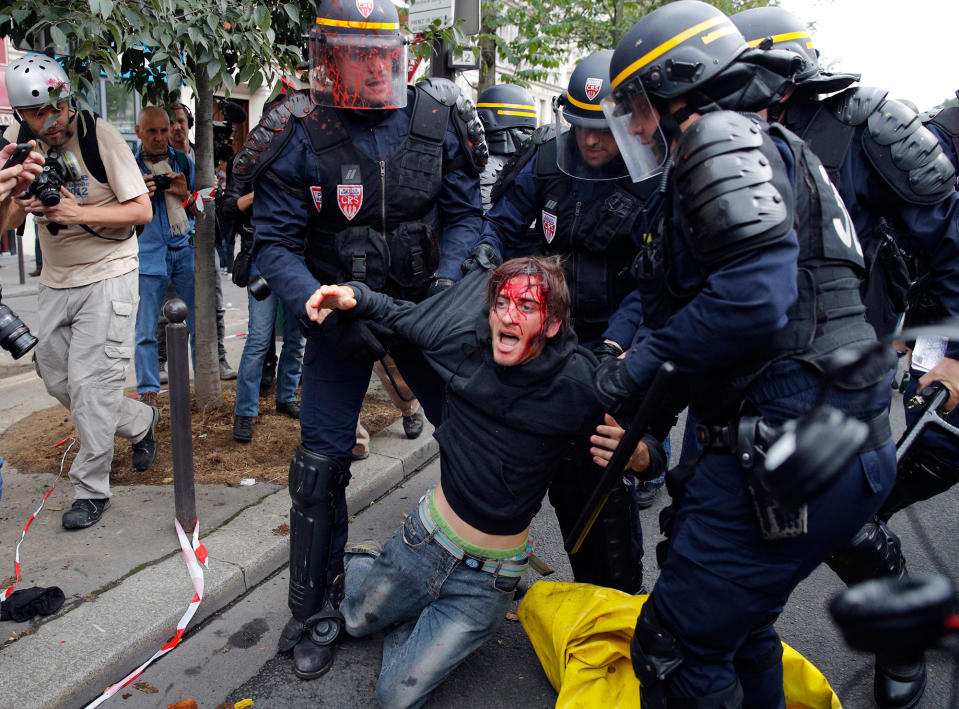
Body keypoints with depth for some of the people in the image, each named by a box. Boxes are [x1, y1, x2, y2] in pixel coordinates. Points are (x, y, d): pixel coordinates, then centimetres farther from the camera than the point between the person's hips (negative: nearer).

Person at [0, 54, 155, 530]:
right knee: (56, 378, 13)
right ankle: (140, 422, 34)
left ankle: (91, 489, 8)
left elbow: (142, 209, -14)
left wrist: (80, 213, -26)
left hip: (107, 275, -6)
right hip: (55, 280, 7)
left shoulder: (99, 135, -14)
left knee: (91, 383, -6)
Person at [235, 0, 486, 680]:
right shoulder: (300, 137, -12)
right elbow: (274, 243, -12)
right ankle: (309, 613, 19)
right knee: (321, 464, -2)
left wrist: (448, 280, -16)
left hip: (425, 304, 3)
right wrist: (326, 311, -27)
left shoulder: (437, 119, -5)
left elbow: (465, 211, 1)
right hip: (340, 311, -2)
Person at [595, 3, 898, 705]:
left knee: (676, 647, -2)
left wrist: (644, 361, -10)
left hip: (791, 451, -11)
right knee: (737, 619, 27)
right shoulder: (764, 147, 24)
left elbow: (753, 296, -24)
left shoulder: (722, 137, -8)